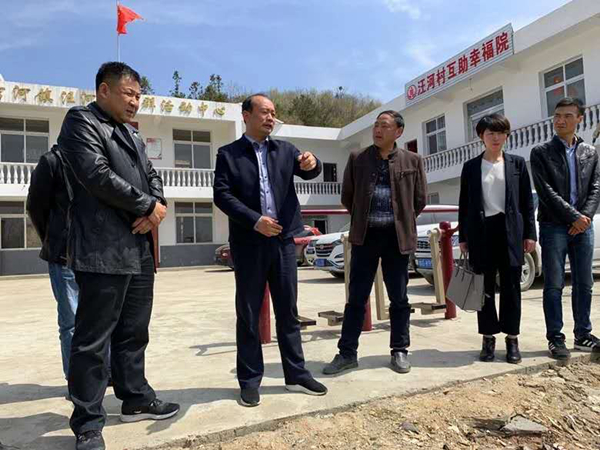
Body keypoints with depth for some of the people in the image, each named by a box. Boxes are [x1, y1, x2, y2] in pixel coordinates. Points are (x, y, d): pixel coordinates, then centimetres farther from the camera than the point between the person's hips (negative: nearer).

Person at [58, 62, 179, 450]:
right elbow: (97, 175, -16)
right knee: (93, 340, 1)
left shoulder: (132, 134, 21)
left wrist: (156, 206, -4)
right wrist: (147, 205, -10)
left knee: (134, 333, 16)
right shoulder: (80, 121, -3)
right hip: (103, 252, -8)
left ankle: (136, 399, 31)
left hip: (140, 250, 8)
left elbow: (152, 176, 18)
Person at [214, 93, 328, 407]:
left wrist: (312, 163, -22)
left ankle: (296, 374, 22)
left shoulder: (285, 150, 13)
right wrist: (255, 220, -18)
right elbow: (221, 194, -7)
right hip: (248, 243, -3)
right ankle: (250, 380, 18)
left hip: (283, 240, 4)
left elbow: (308, 171, 2)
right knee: (248, 314, 6)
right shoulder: (228, 154, 2)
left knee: (288, 311, 10)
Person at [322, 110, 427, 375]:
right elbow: (347, 197, 9)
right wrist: (363, 220, 10)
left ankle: (399, 351, 24)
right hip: (365, 235, 0)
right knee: (356, 297, 4)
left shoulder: (413, 161, 3)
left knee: (399, 298, 9)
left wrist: (402, 222, 9)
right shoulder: (356, 159, 3)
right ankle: (347, 353, 15)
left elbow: (420, 200, 9)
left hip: (397, 236, 0)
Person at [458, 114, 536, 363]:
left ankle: (512, 339, 15)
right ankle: (488, 338, 15)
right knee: (485, 287, 5)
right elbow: (464, 204, 7)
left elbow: (527, 200, 7)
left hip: (510, 230, 0)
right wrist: (463, 237, 3)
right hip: (482, 231, 0)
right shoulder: (471, 166, 7)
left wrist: (530, 233, 0)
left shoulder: (517, 163, 8)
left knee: (511, 286, 4)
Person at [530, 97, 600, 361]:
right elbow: (545, 191, -8)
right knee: (554, 285, -2)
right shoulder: (541, 153, 1)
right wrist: (574, 216, -13)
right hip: (553, 226, -4)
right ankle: (555, 339, 5)